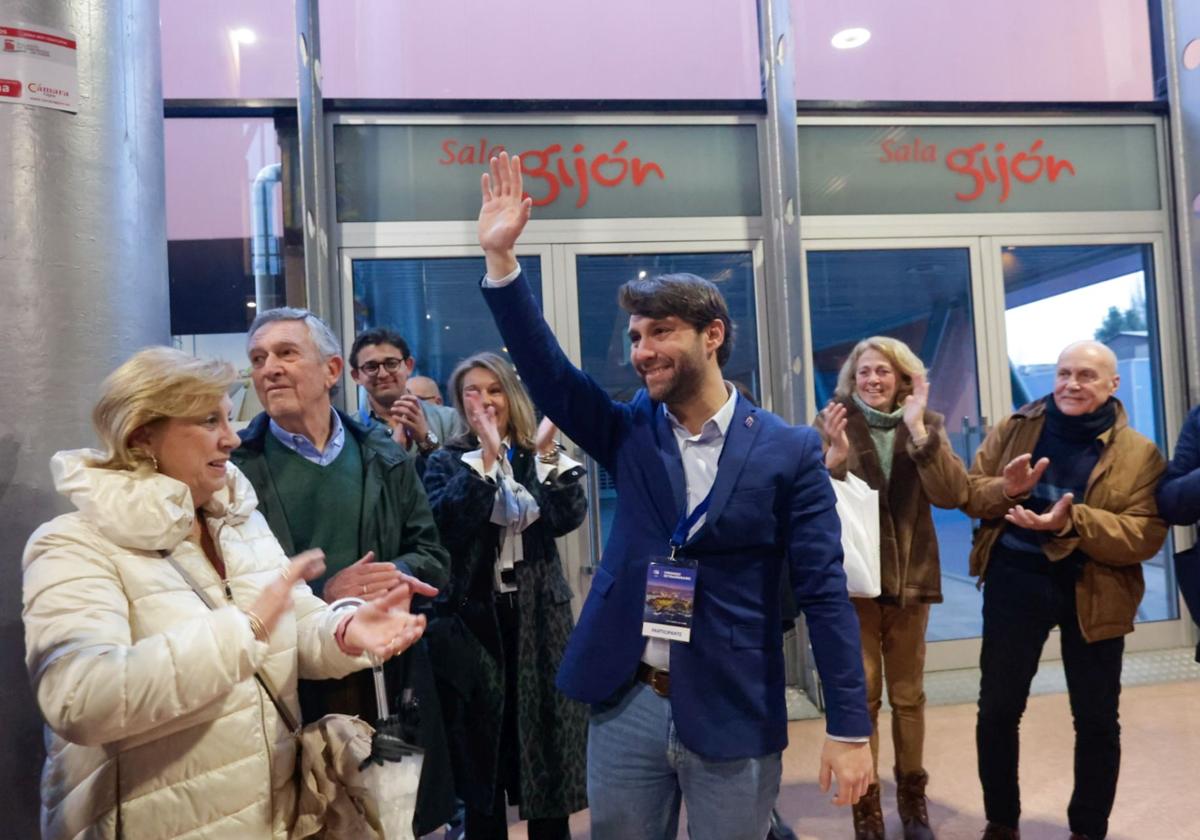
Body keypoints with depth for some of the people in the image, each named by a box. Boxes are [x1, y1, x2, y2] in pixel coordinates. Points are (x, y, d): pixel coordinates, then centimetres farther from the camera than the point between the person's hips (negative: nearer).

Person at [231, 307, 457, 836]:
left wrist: (398, 575, -13)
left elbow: (432, 555, 8)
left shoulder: (386, 458, 6)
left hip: (389, 679, 3)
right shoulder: (234, 466, -4)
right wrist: (319, 595, -19)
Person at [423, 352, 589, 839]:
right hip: (473, 614, -1)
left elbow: (567, 520, -10)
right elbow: (446, 522, -18)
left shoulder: (538, 457, 8)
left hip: (538, 615, 2)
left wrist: (546, 452, -18)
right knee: (480, 740, 7)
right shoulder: (448, 462, 3)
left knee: (546, 727, 8)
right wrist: (487, 458, -22)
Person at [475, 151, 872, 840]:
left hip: (734, 715, -3)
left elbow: (825, 593, -7)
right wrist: (501, 257, -15)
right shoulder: (629, 432, 3)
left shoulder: (789, 451, -7)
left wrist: (850, 729, -8)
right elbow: (546, 370, -7)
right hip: (626, 706, 3)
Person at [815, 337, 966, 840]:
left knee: (908, 695, 13)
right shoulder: (833, 422, -3)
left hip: (911, 576, 2)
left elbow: (951, 495, -11)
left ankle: (912, 797, 28)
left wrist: (917, 428, -19)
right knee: (860, 695, 0)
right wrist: (836, 454, -28)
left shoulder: (926, 424, 4)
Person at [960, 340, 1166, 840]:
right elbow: (968, 493, 2)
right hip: (1015, 583, 1)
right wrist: (1006, 489, -20)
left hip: (1094, 593, -1)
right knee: (997, 709, 10)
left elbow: (1145, 537, -12)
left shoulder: (1138, 453, -3)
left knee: (1096, 721, 13)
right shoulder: (1015, 429, 3)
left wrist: (1070, 522, -27)